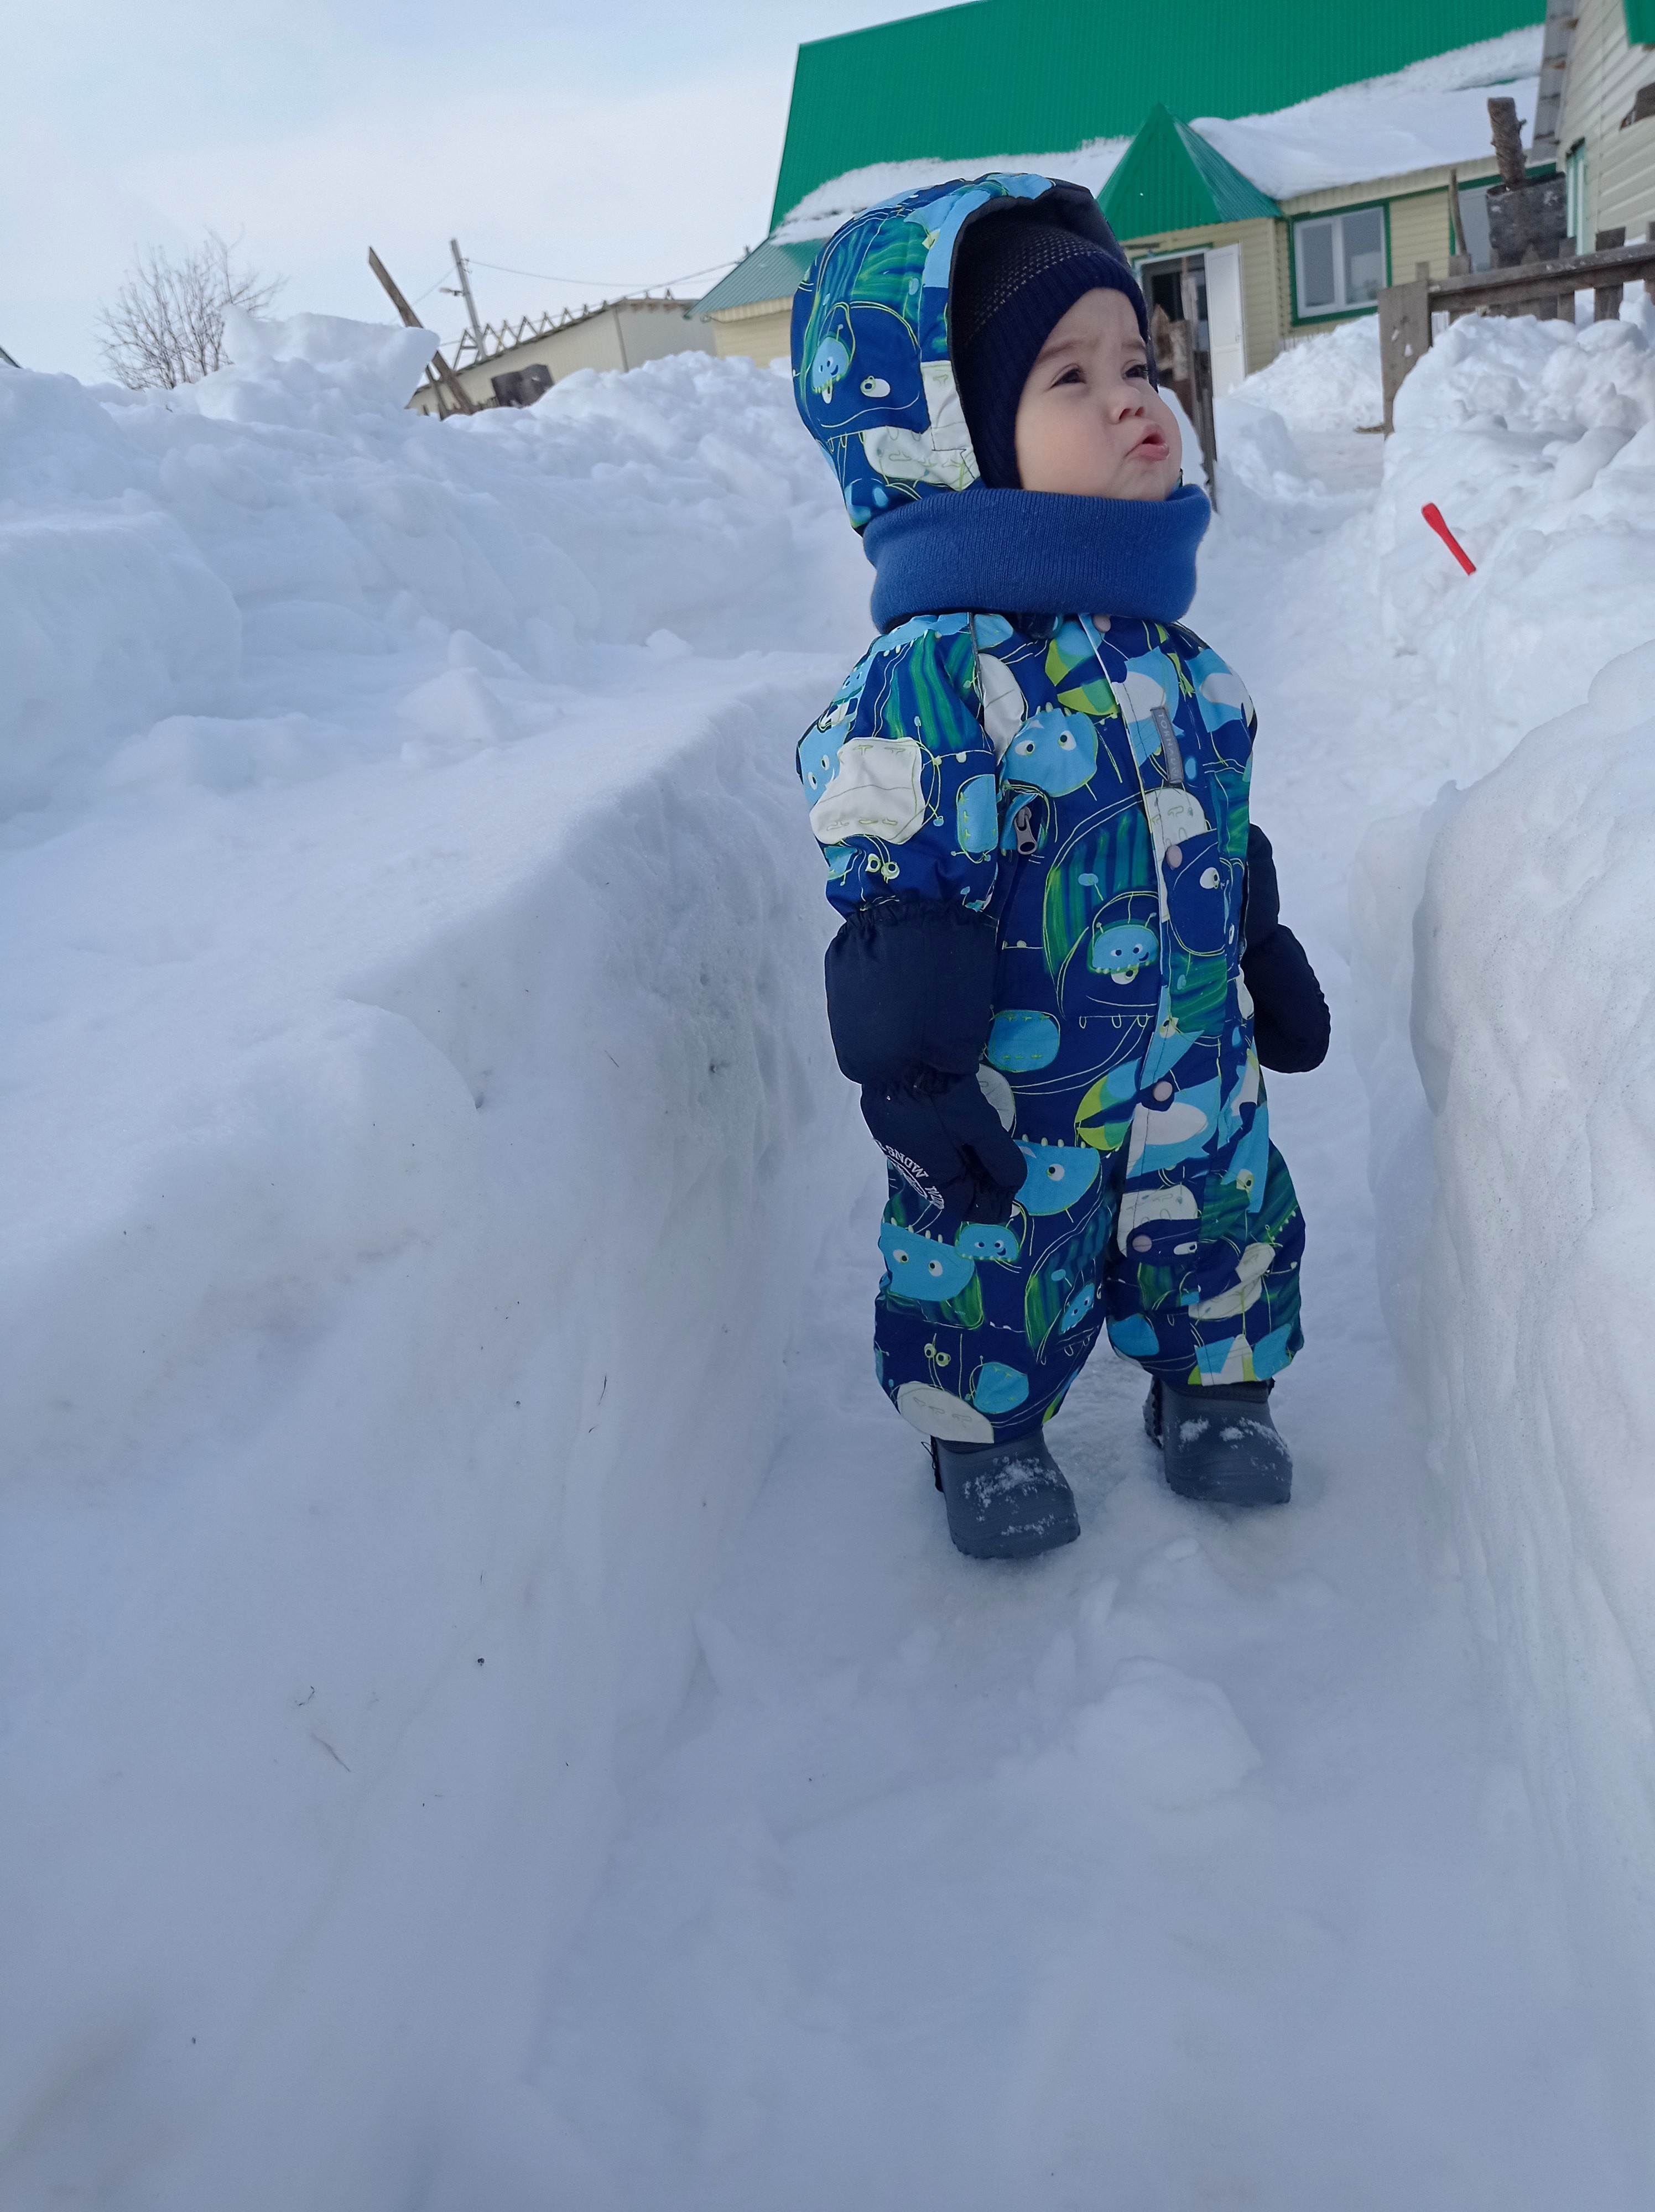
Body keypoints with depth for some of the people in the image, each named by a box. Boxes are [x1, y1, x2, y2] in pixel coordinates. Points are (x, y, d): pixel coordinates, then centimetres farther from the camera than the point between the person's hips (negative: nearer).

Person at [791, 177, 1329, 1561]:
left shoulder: (1171, 653, 2)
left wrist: (1266, 960, 22)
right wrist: (915, 1079, -19)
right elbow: (895, 898, -21)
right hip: (1020, 1099, -6)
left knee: (1230, 1227, 20)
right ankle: (987, 1438, 39)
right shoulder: (932, 677, -23)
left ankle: (1216, 1390, 47)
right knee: (995, 1266, 13)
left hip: (1197, 1068, 6)